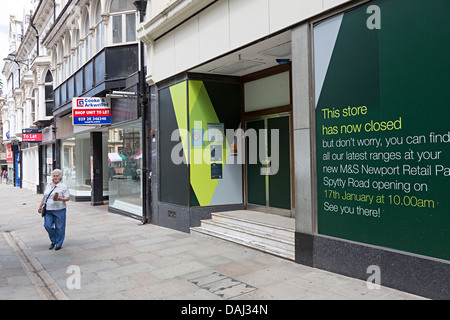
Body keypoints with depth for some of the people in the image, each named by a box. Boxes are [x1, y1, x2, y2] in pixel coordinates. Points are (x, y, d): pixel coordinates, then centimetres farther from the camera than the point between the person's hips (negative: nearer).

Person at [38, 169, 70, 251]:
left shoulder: (63, 186, -3)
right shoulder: (48, 185, 14)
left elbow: (67, 198, -6)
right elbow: (44, 197, 22)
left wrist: (60, 199, -23)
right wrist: (40, 206, 20)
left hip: (59, 210, -5)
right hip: (48, 210, 5)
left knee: (59, 227, 1)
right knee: (47, 225, 0)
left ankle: (58, 244, 15)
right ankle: (53, 241, 22)